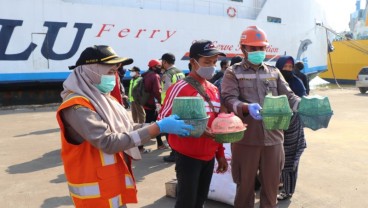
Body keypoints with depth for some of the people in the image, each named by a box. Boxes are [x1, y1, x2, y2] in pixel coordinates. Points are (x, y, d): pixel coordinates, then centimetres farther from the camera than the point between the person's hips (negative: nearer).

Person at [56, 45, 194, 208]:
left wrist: (162, 126, -8)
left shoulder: (103, 99, 7)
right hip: (96, 191, -8)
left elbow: (129, 128, 6)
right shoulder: (77, 107, -21)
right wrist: (159, 127, -28)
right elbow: (109, 142, -29)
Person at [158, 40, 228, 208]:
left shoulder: (213, 89, 9)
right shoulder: (180, 88, -13)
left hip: (209, 156, 7)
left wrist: (220, 154, 15)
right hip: (188, 156, -6)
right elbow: (163, 119, -14)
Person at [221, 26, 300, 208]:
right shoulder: (233, 73, 1)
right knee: (245, 185, 11)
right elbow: (229, 99, -13)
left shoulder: (274, 72, 13)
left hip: (273, 138, 4)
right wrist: (247, 107, -33)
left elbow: (288, 96, 6)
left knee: (271, 184, 16)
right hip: (246, 139, -3)